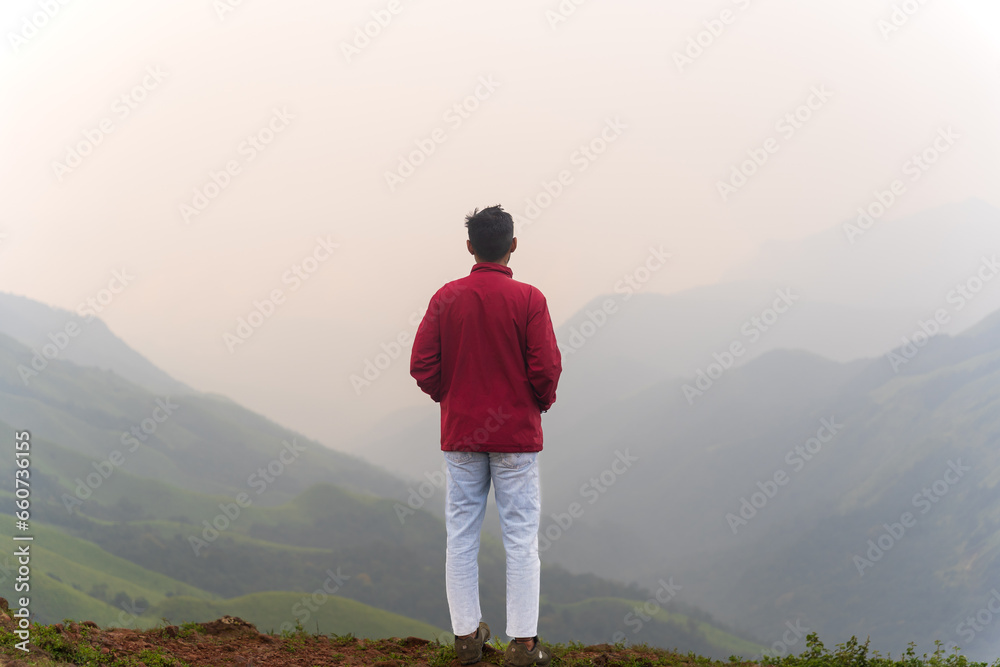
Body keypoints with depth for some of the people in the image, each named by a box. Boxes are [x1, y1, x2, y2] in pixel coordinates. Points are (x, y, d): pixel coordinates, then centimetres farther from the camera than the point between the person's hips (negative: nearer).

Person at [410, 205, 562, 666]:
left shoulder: (446, 298, -2)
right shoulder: (528, 300, -10)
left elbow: (422, 366, -3)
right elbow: (546, 368, -12)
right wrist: (541, 403, 8)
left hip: (459, 433, 2)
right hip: (517, 434, -2)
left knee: (461, 534, 9)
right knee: (521, 537, 2)